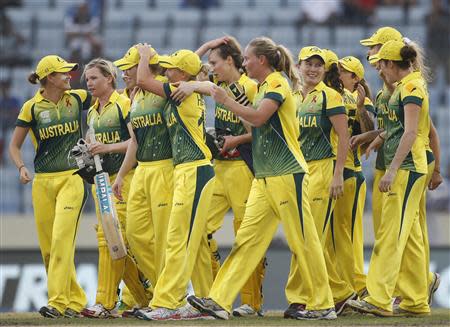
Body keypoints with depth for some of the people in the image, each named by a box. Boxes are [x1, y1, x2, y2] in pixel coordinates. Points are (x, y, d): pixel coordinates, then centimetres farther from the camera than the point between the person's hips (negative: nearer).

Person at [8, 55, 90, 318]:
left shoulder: (77, 98, 6)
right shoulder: (32, 107, 2)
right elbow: (15, 146, 8)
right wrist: (22, 168, -9)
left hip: (73, 178, -1)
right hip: (43, 182, 1)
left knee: (62, 239, -16)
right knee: (48, 245, 1)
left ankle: (59, 303, -19)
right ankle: (75, 300, 14)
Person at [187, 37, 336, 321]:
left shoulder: (278, 82, -10)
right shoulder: (264, 87, 18)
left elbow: (258, 117, -23)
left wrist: (226, 101, -14)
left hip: (287, 174, -9)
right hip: (265, 177, 9)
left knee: (303, 241, -4)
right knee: (247, 238, 2)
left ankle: (323, 305, 3)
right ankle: (220, 301, -3)